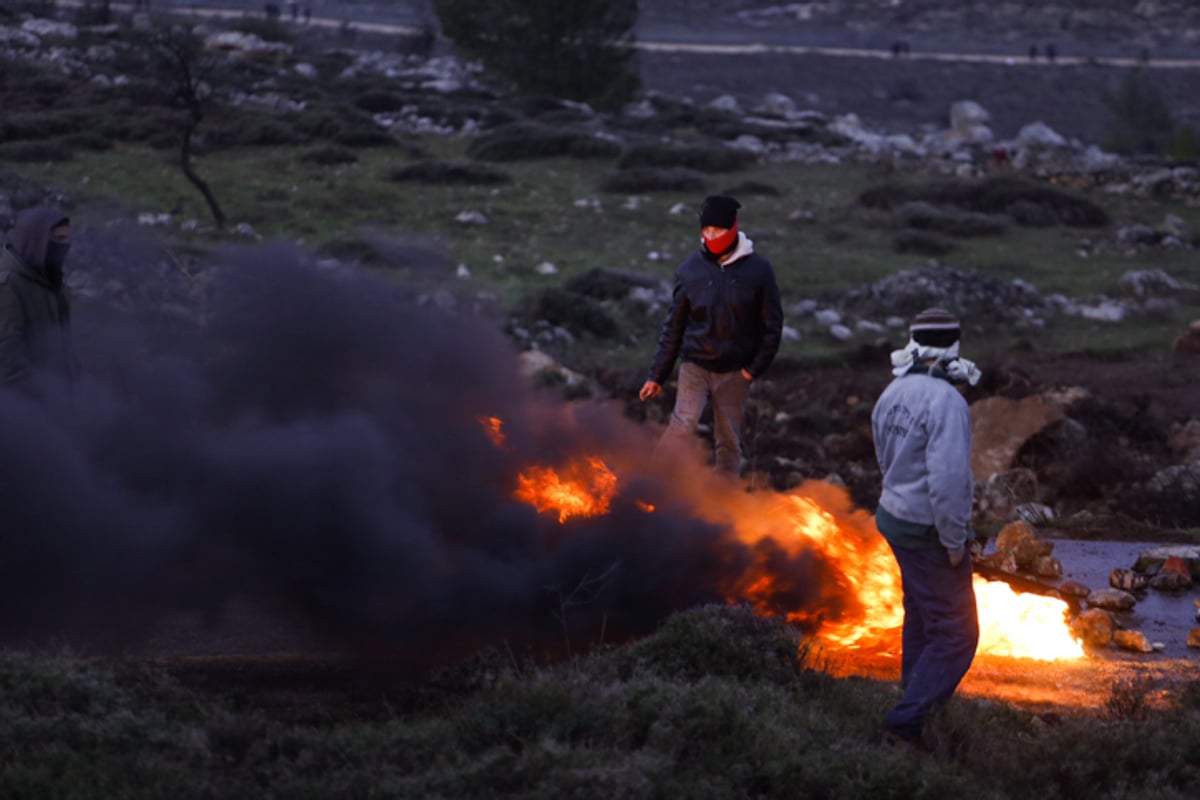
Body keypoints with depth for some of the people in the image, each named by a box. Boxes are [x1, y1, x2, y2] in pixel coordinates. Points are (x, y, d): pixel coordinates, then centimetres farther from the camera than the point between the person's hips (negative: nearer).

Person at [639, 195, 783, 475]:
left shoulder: (758, 270, -4)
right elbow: (674, 327, 6)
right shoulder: (689, 271, 0)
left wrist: (755, 368, -8)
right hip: (695, 367, 0)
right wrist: (657, 375, 5)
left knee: (729, 441, 8)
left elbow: (772, 325, 1)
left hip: (734, 372, 0)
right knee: (682, 426, -19)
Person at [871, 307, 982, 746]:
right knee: (956, 632, -1)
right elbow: (948, 477, -29)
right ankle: (909, 716, -6)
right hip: (929, 529, -9)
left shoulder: (892, 394, 0)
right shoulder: (946, 401, -25)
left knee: (921, 618, 25)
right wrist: (954, 541, -21)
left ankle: (924, 704, 40)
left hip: (896, 513, 9)